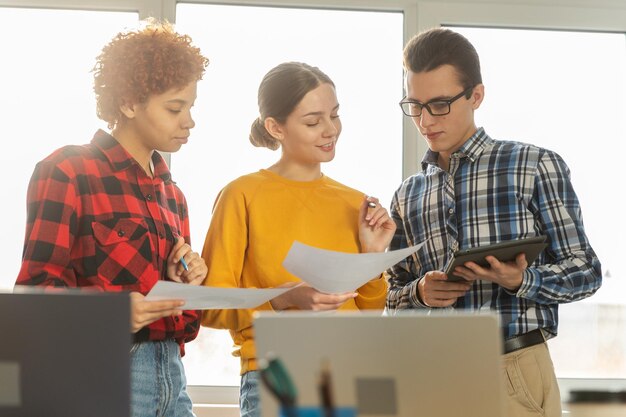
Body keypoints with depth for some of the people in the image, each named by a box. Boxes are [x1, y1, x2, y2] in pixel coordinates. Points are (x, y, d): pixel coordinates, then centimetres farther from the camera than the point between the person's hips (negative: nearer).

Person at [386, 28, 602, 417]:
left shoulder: (536, 166, -1)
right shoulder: (407, 196, 12)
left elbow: (586, 270, -1)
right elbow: (395, 296, 16)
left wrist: (521, 281, -19)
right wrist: (419, 292, -7)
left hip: (516, 372, -3)